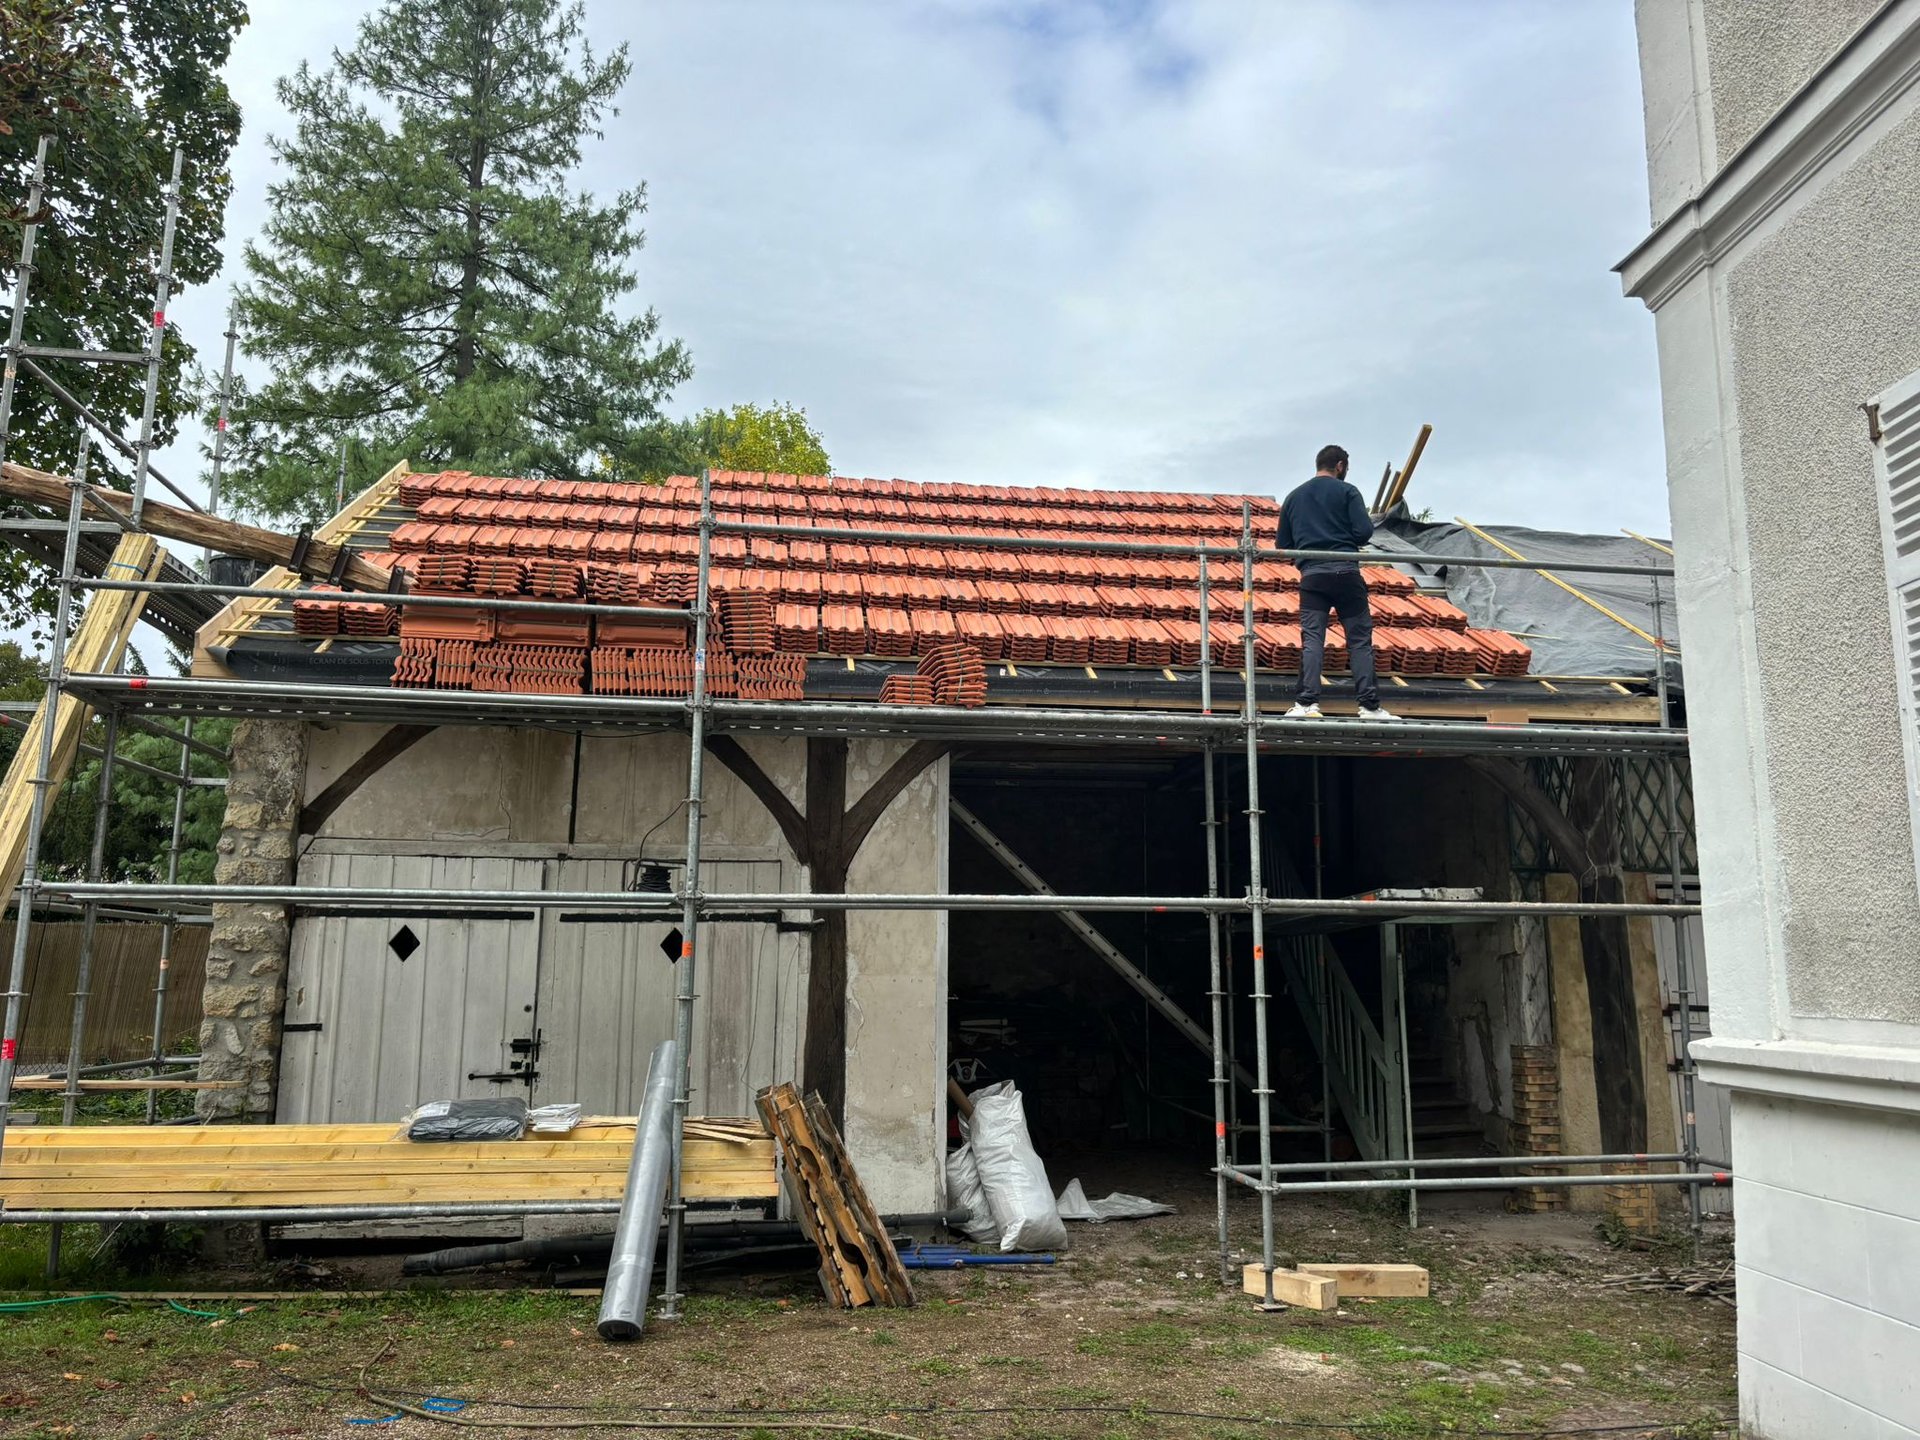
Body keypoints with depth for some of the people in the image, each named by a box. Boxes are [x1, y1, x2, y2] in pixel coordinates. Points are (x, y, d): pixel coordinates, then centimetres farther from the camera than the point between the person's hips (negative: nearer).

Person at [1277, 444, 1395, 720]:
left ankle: (1308, 703, -12)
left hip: (1311, 575, 3)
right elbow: (1364, 532, -6)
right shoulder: (1346, 491, 4)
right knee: (1360, 640, 2)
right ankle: (1369, 705, -1)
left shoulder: (1293, 498, 16)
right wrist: (1348, 540, 15)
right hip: (1346, 572, -2)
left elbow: (1283, 545, 17)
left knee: (1312, 640, -1)